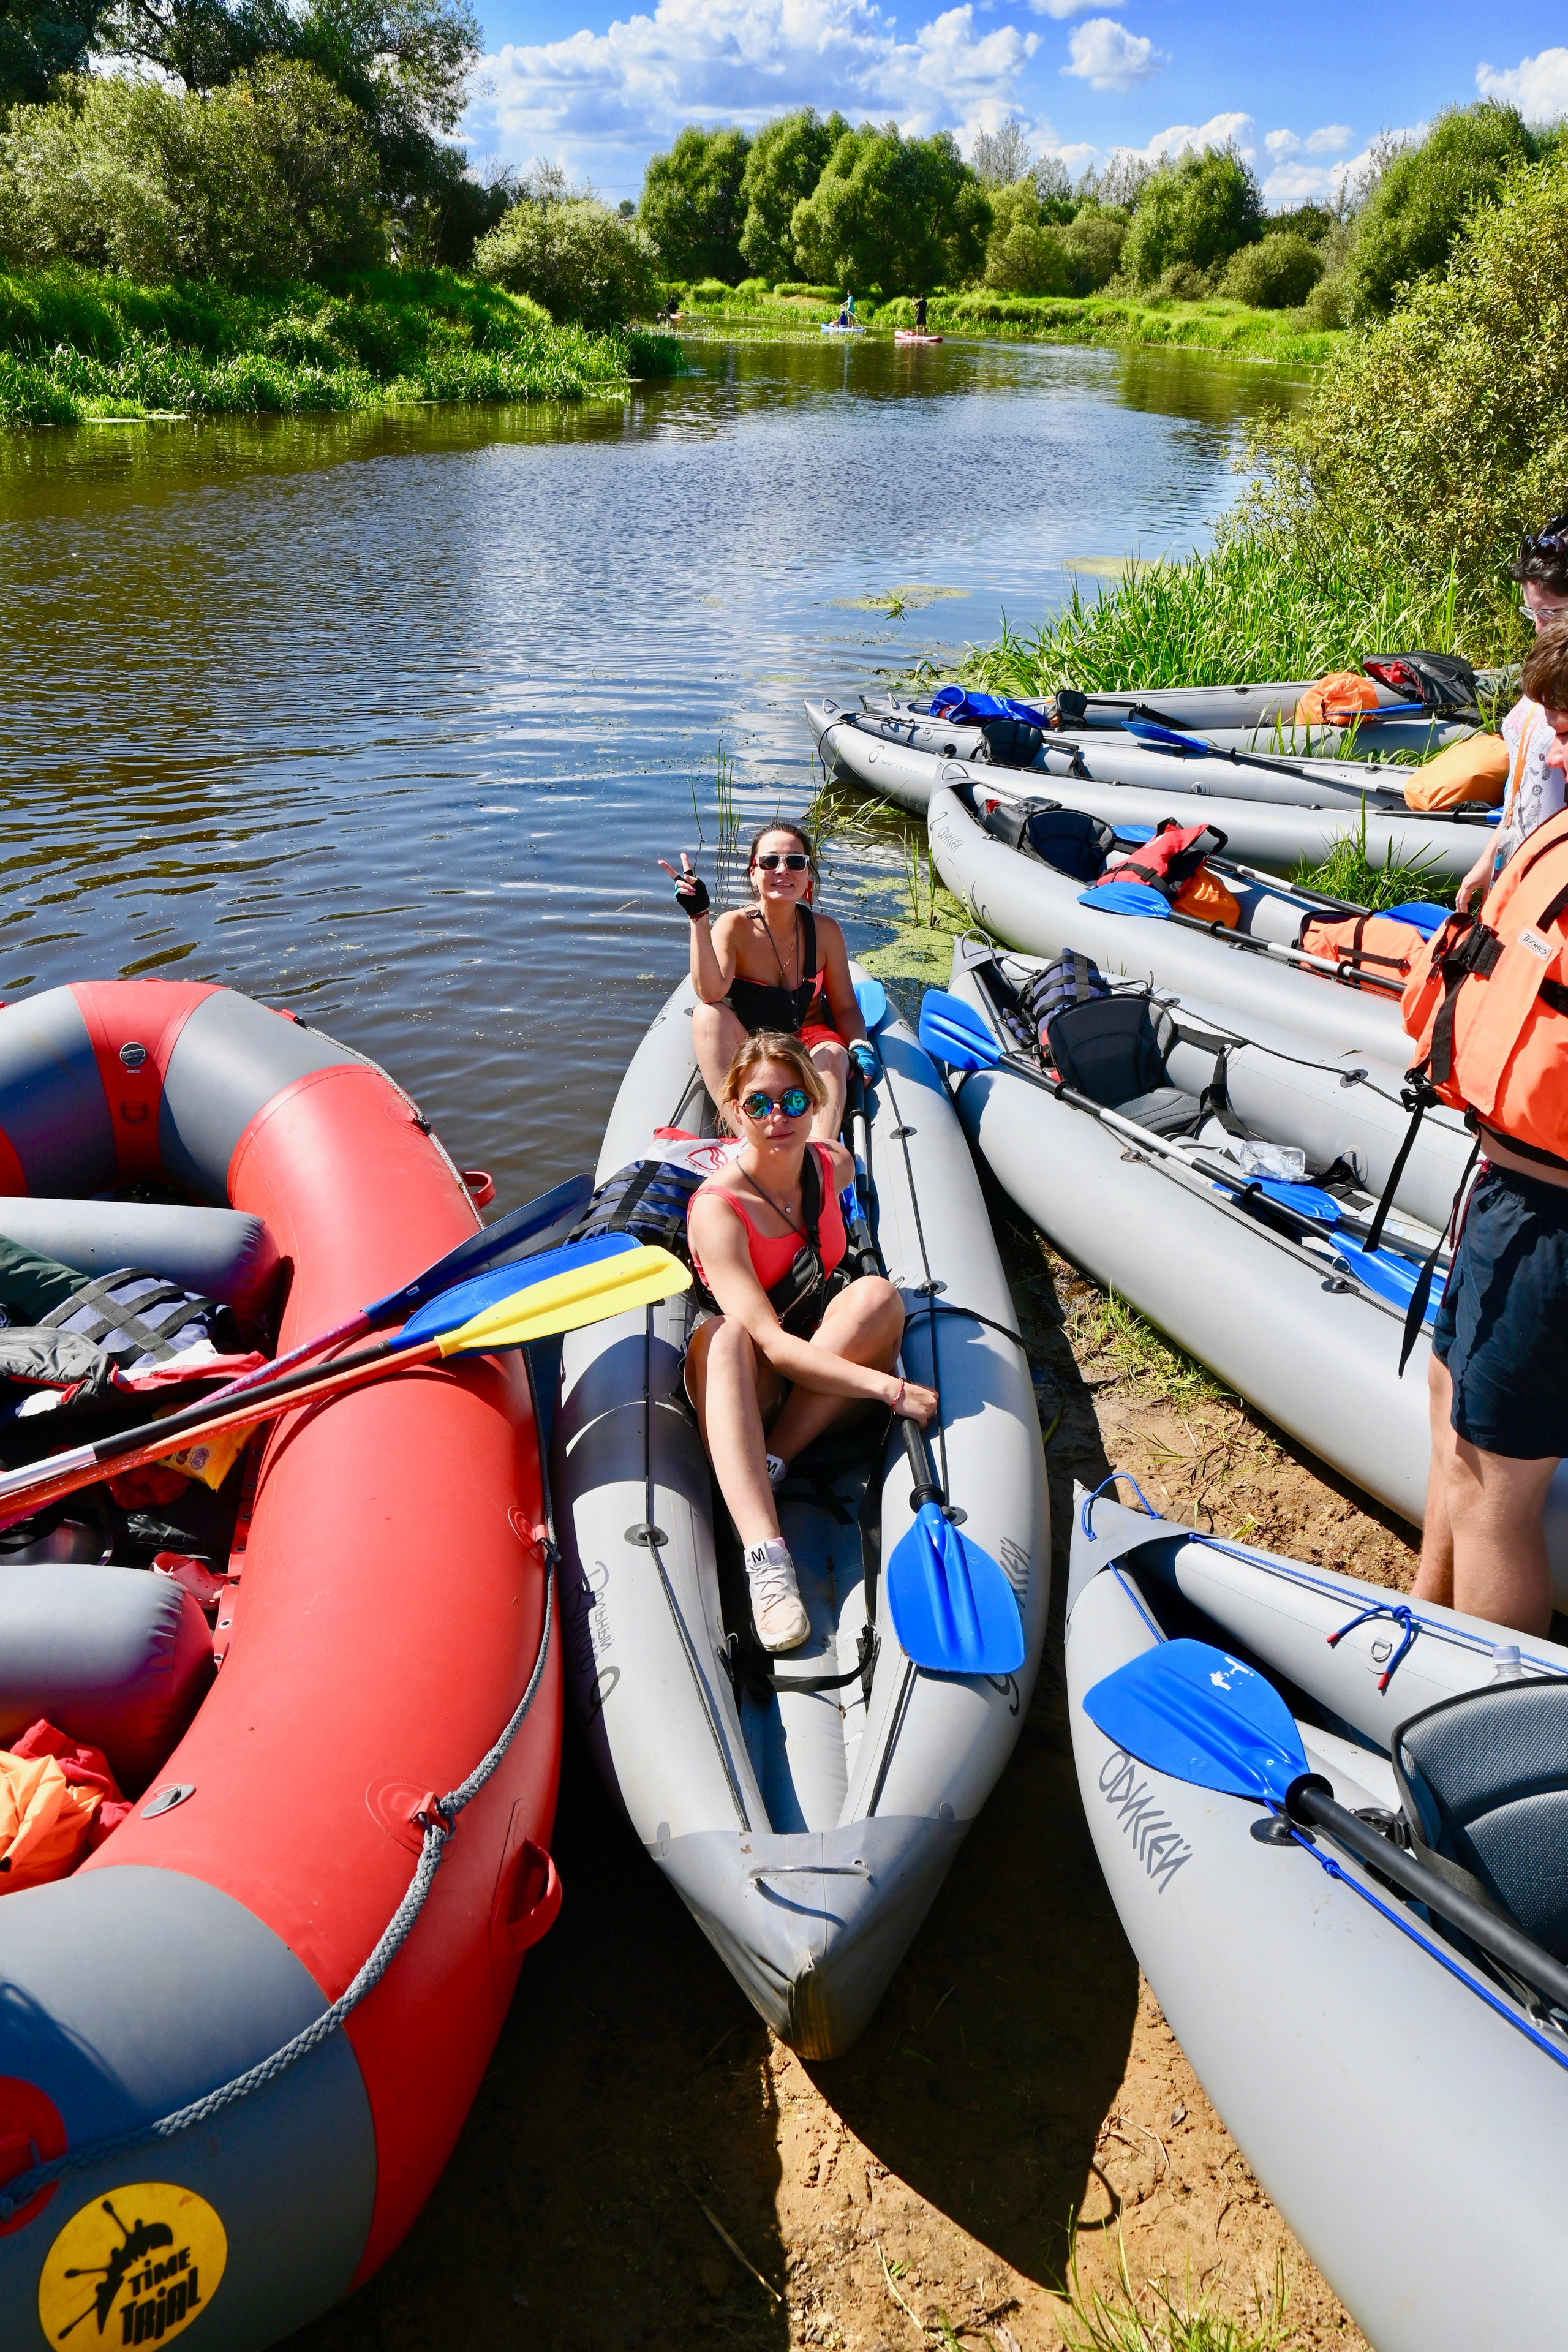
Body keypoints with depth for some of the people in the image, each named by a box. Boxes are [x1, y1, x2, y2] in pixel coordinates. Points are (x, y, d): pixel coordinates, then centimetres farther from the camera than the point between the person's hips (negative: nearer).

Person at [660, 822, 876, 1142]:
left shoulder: (824, 930, -5)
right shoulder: (734, 926, -12)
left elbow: (845, 1007, 3)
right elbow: (710, 993, -29)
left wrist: (860, 1045, -17)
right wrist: (699, 917, -34)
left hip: (809, 1044, 1)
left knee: (833, 1055, -32)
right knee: (709, 1014, -29)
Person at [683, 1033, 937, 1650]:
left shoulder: (835, 1167, -3)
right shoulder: (716, 1208, -20)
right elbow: (770, 1343, -29)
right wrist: (891, 1388, -36)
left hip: (832, 1383, 4)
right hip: (755, 1393, -3)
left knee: (876, 1294, -26)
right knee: (720, 1336, -37)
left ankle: (769, 1466, -24)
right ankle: (764, 1554, -52)